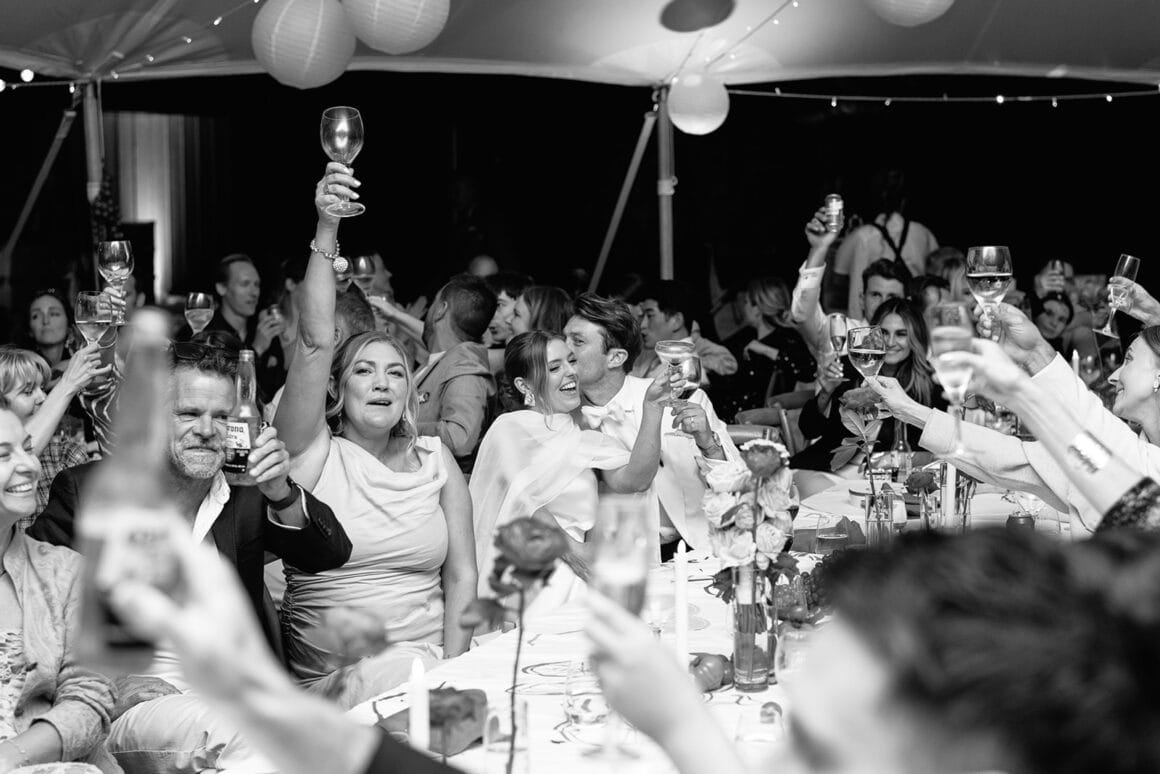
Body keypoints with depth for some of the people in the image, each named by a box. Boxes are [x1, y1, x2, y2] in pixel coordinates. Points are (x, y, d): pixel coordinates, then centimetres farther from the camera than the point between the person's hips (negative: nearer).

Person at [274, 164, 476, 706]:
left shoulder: (434, 459, 10)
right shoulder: (313, 452, 1)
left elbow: (461, 577, 9)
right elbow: (315, 341, -12)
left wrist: (450, 670, -4)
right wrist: (326, 230, -19)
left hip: (428, 663, 2)